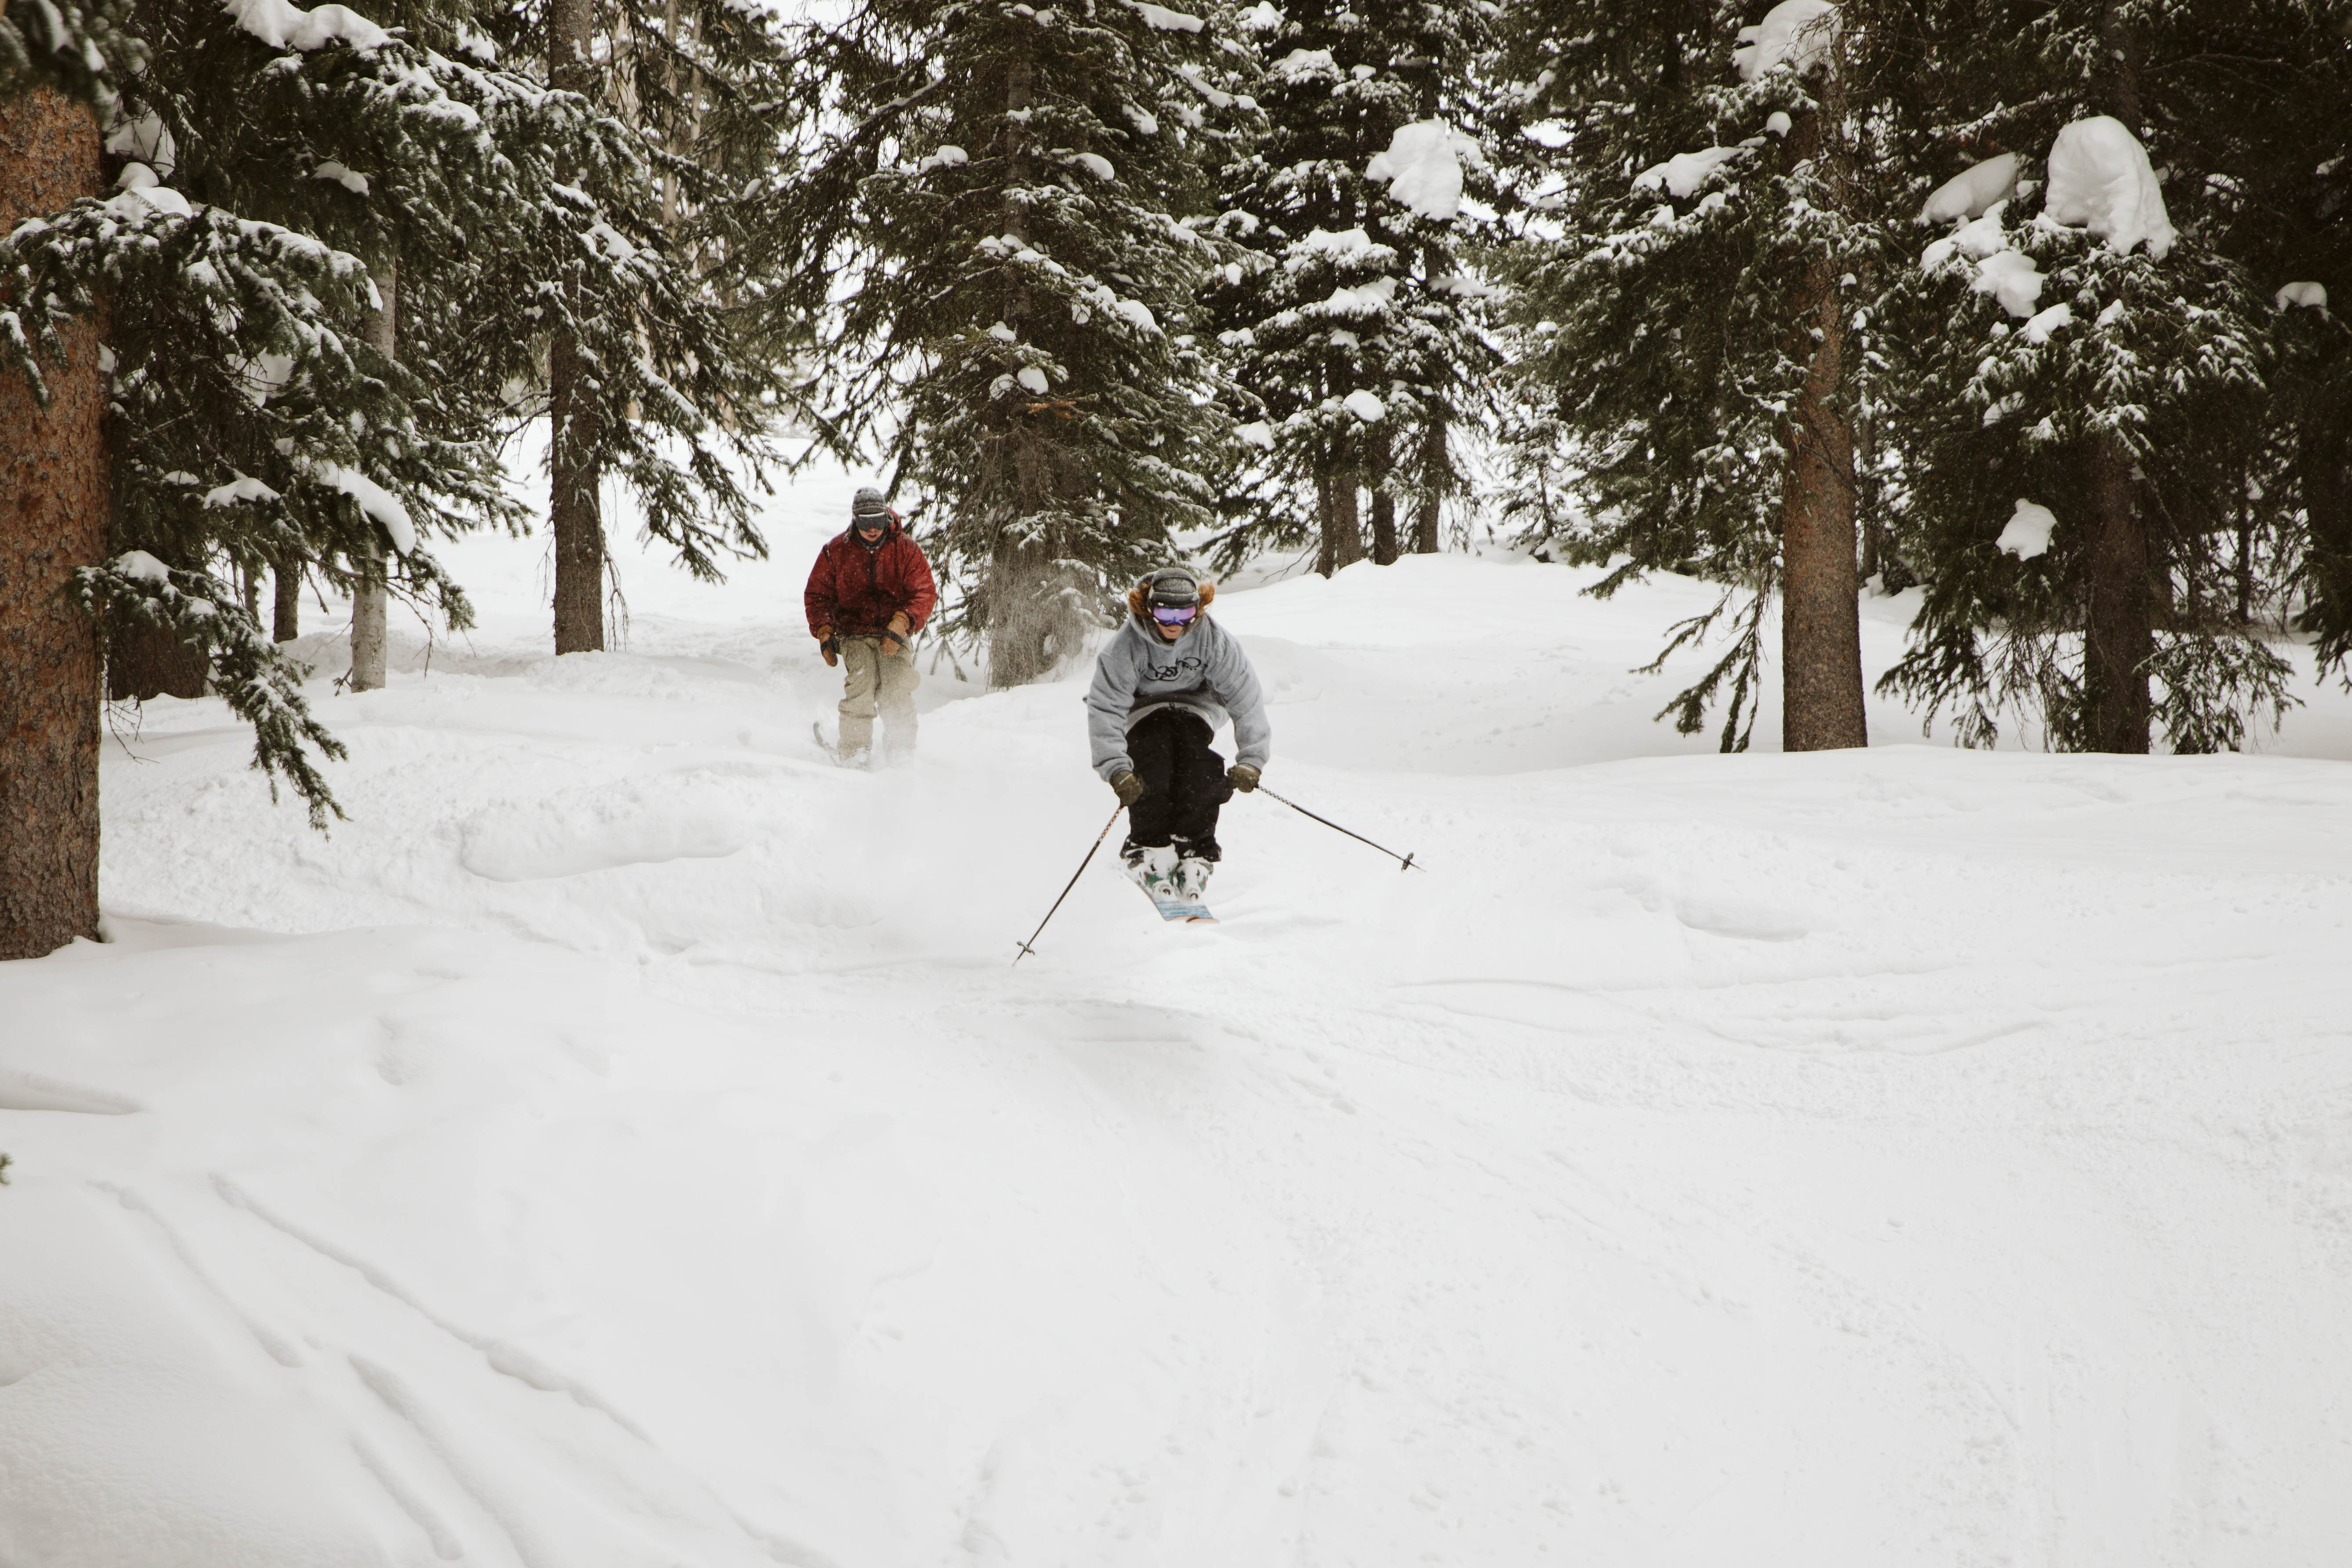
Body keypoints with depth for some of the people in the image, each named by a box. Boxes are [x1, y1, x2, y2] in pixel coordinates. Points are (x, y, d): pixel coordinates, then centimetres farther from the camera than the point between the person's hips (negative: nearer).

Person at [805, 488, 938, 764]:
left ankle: (900, 756, -11)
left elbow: (924, 592, -4)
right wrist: (824, 633, -4)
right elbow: (817, 595, 11)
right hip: (855, 635, 0)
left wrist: (901, 623, -20)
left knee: (899, 692, -20)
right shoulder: (836, 552, 5)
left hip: (894, 636, 0)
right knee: (862, 680, -26)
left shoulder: (906, 550, 2)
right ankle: (854, 753, -23)